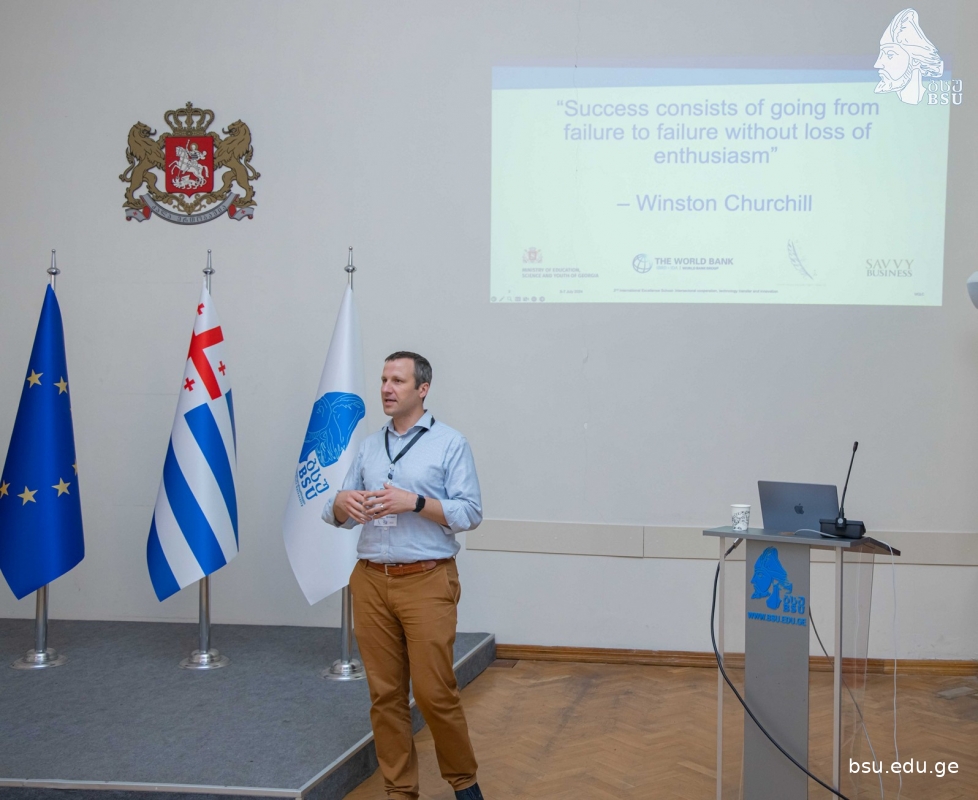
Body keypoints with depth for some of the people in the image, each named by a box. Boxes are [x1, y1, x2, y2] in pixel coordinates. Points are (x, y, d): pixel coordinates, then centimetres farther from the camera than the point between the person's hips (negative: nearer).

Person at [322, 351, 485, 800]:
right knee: (385, 694, 6)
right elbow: (337, 517, 14)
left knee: (434, 691, -4)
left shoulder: (449, 443, 0)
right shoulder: (369, 447, 14)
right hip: (371, 582, 5)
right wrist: (342, 502, -9)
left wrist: (414, 502, -18)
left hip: (427, 582, -4)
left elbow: (470, 513, -7)